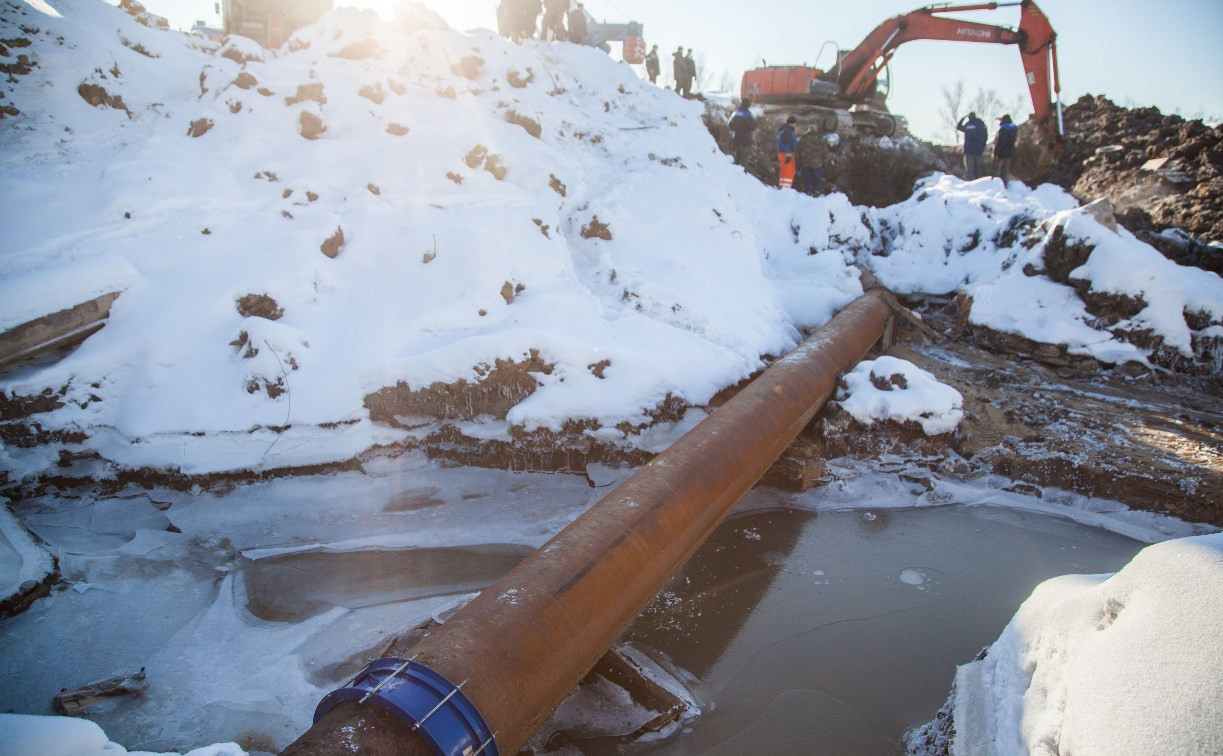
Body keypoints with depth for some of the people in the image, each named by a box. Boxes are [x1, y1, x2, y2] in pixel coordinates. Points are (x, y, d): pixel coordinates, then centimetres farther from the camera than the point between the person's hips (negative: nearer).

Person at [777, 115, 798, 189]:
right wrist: (788, 154, -24)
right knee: (790, 171, -10)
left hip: (781, 153, 10)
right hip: (786, 153, -10)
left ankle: (781, 186, 18)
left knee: (783, 171, 14)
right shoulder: (787, 130, -16)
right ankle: (786, 187, -16)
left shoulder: (783, 129, 16)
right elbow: (786, 143, -22)